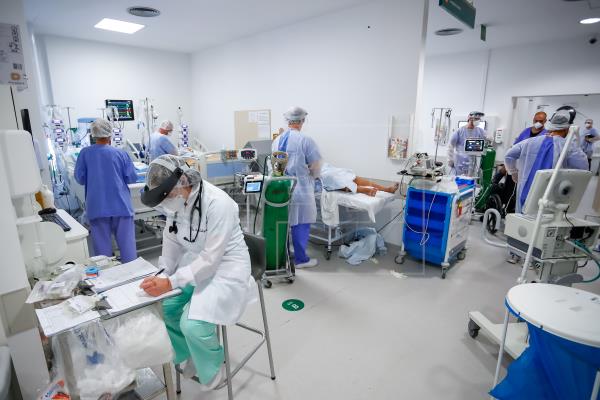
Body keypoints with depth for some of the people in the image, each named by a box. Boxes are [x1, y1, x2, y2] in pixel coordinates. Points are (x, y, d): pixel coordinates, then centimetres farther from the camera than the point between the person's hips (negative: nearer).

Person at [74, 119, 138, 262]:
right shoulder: (120, 153, -3)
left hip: (97, 208, 1)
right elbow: (132, 178, -2)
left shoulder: (85, 153, -1)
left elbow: (80, 178, 4)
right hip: (121, 206, -1)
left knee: (102, 246, 9)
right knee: (127, 244, 6)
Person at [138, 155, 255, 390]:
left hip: (226, 265, -7)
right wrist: (162, 276, -9)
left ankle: (213, 368, 14)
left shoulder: (218, 204, -28)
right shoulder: (176, 200, -8)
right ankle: (188, 354, 25)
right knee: (162, 306, -4)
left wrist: (170, 283, -30)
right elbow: (172, 240, 3)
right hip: (195, 261, 7)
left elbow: (211, 259, -27)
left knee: (192, 324, -20)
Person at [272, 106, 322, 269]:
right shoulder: (305, 140, -13)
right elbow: (316, 166, -9)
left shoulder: (277, 140, 7)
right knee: (301, 224, 4)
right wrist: (312, 177, 11)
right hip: (300, 189, -6)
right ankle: (301, 259, 14)